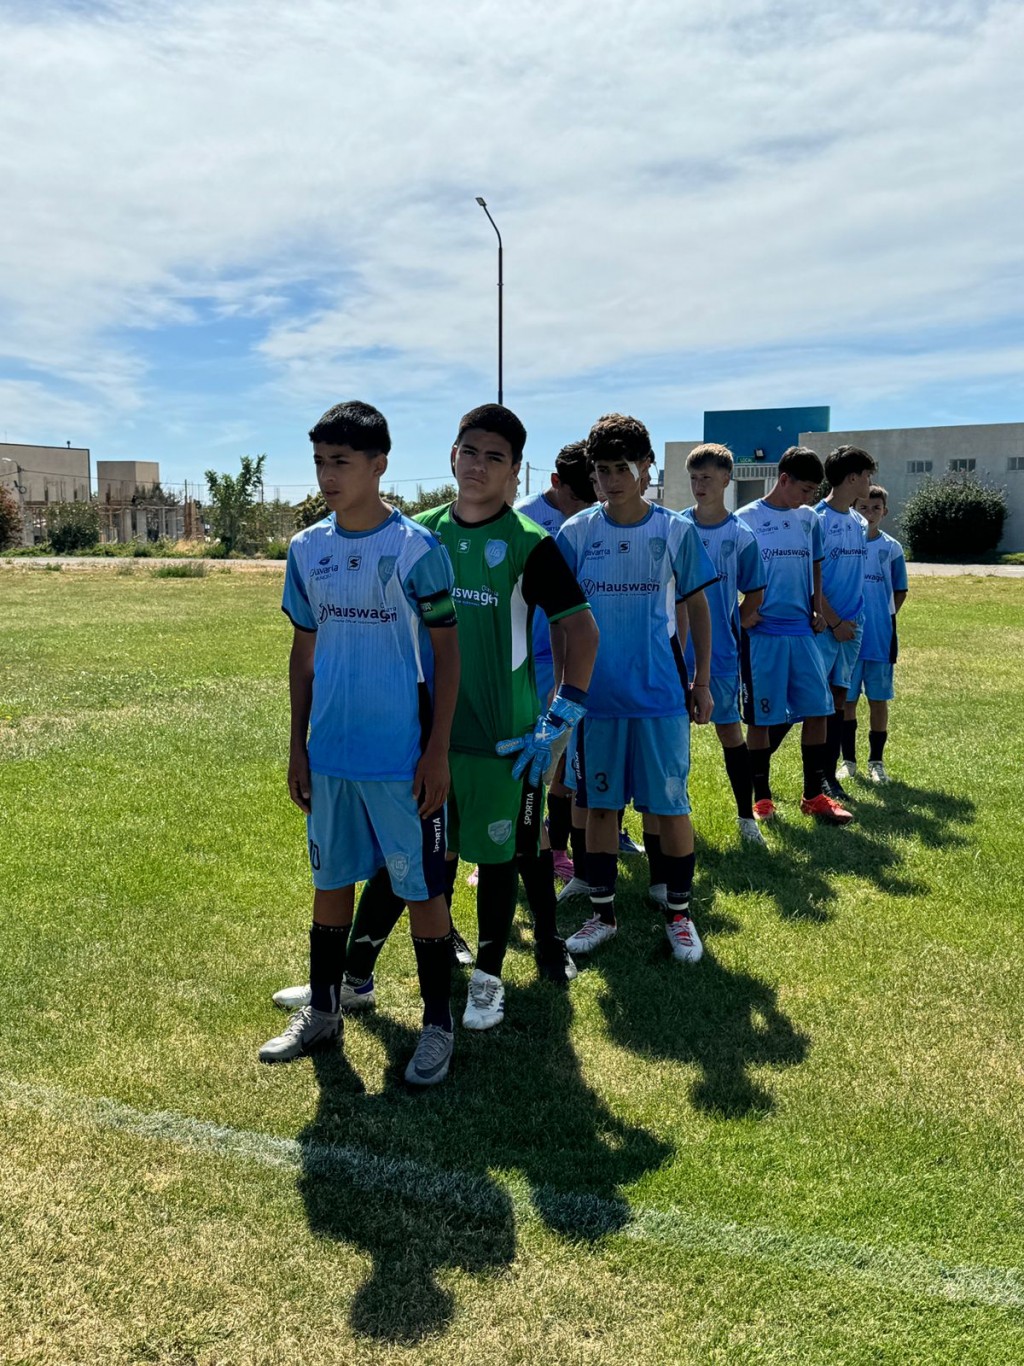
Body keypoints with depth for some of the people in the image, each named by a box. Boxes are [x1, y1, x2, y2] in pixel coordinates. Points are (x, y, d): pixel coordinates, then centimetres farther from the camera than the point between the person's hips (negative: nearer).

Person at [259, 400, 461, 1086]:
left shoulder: (417, 548, -10)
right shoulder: (307, 549, 5)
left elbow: (447, 653, -7)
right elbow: (304, 651, 12)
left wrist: (438, 751, -10)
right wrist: (297, 746, 10)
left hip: (404, 758, -5)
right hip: (330, 754, 5)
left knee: (422, 889, 5)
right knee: (331, 881, 16)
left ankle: (439, 1025, 21)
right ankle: (322, 1011, 33)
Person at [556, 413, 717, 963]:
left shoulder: (675, 531, -2)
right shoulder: (576, 533, 0)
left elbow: (696, 607, 7)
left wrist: (702, 681, 5)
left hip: (660, 695, -1)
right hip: (595, 695, 1)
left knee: (670, 806, 4)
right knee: (599, 805, 10)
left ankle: (679, 914, 22)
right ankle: (602, 914, 25)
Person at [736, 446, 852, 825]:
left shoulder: (810, 519, 11)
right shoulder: (746, 519, -5)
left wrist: (817, 609, 9)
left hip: (802, 630, 5)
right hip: (762, 633, -5)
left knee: (817, 709, 4)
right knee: (760, 718, 2)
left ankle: (813, 796, 16)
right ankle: (761, 798, 15)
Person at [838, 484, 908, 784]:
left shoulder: (892, 548, 2)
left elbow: (900, 592, 9)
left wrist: (883, 618, 0)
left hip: (881, 636, 0)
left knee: (879, 699, 6)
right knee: (846, 700, 5)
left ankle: (876, 761, 17)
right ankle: (848, 760, 16)